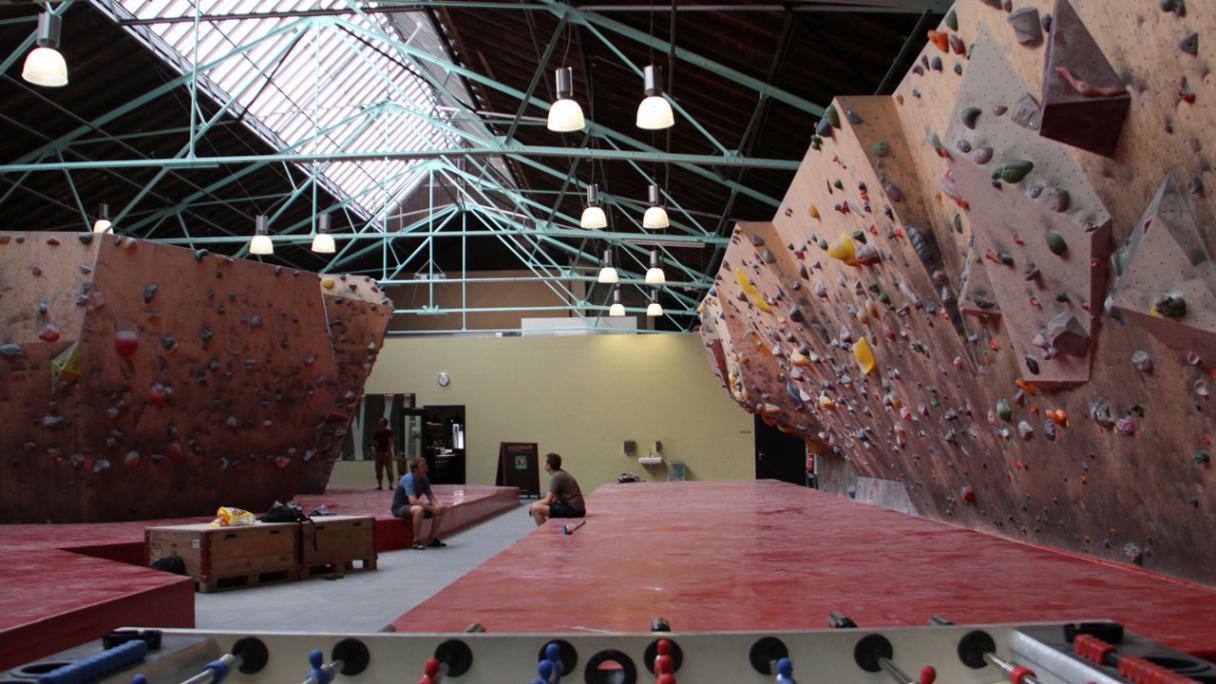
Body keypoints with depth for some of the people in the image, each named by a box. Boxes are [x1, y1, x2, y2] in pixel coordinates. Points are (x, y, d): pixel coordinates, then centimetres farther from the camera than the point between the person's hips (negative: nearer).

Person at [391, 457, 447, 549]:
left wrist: (437, 506, -18)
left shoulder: (423, 479, 1)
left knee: (442, 509, -1)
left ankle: (433, 539, 5)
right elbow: (413, 500, -36)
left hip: (412, 506, 9)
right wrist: (431, 508, -32)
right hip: (399, 508, -9)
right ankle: (417, 541, -27)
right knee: (419, 509, -40)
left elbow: (430, 497, 3)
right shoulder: (409, 480, -24)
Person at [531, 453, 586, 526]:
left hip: (572, 510, -10)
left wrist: (535, 505, 2)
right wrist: (538, 503, 9)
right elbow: (554, 498, 19)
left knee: (535, 508, -16)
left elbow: (547, 501, -15)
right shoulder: (561, 474, 14)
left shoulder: (556, 477, -15)